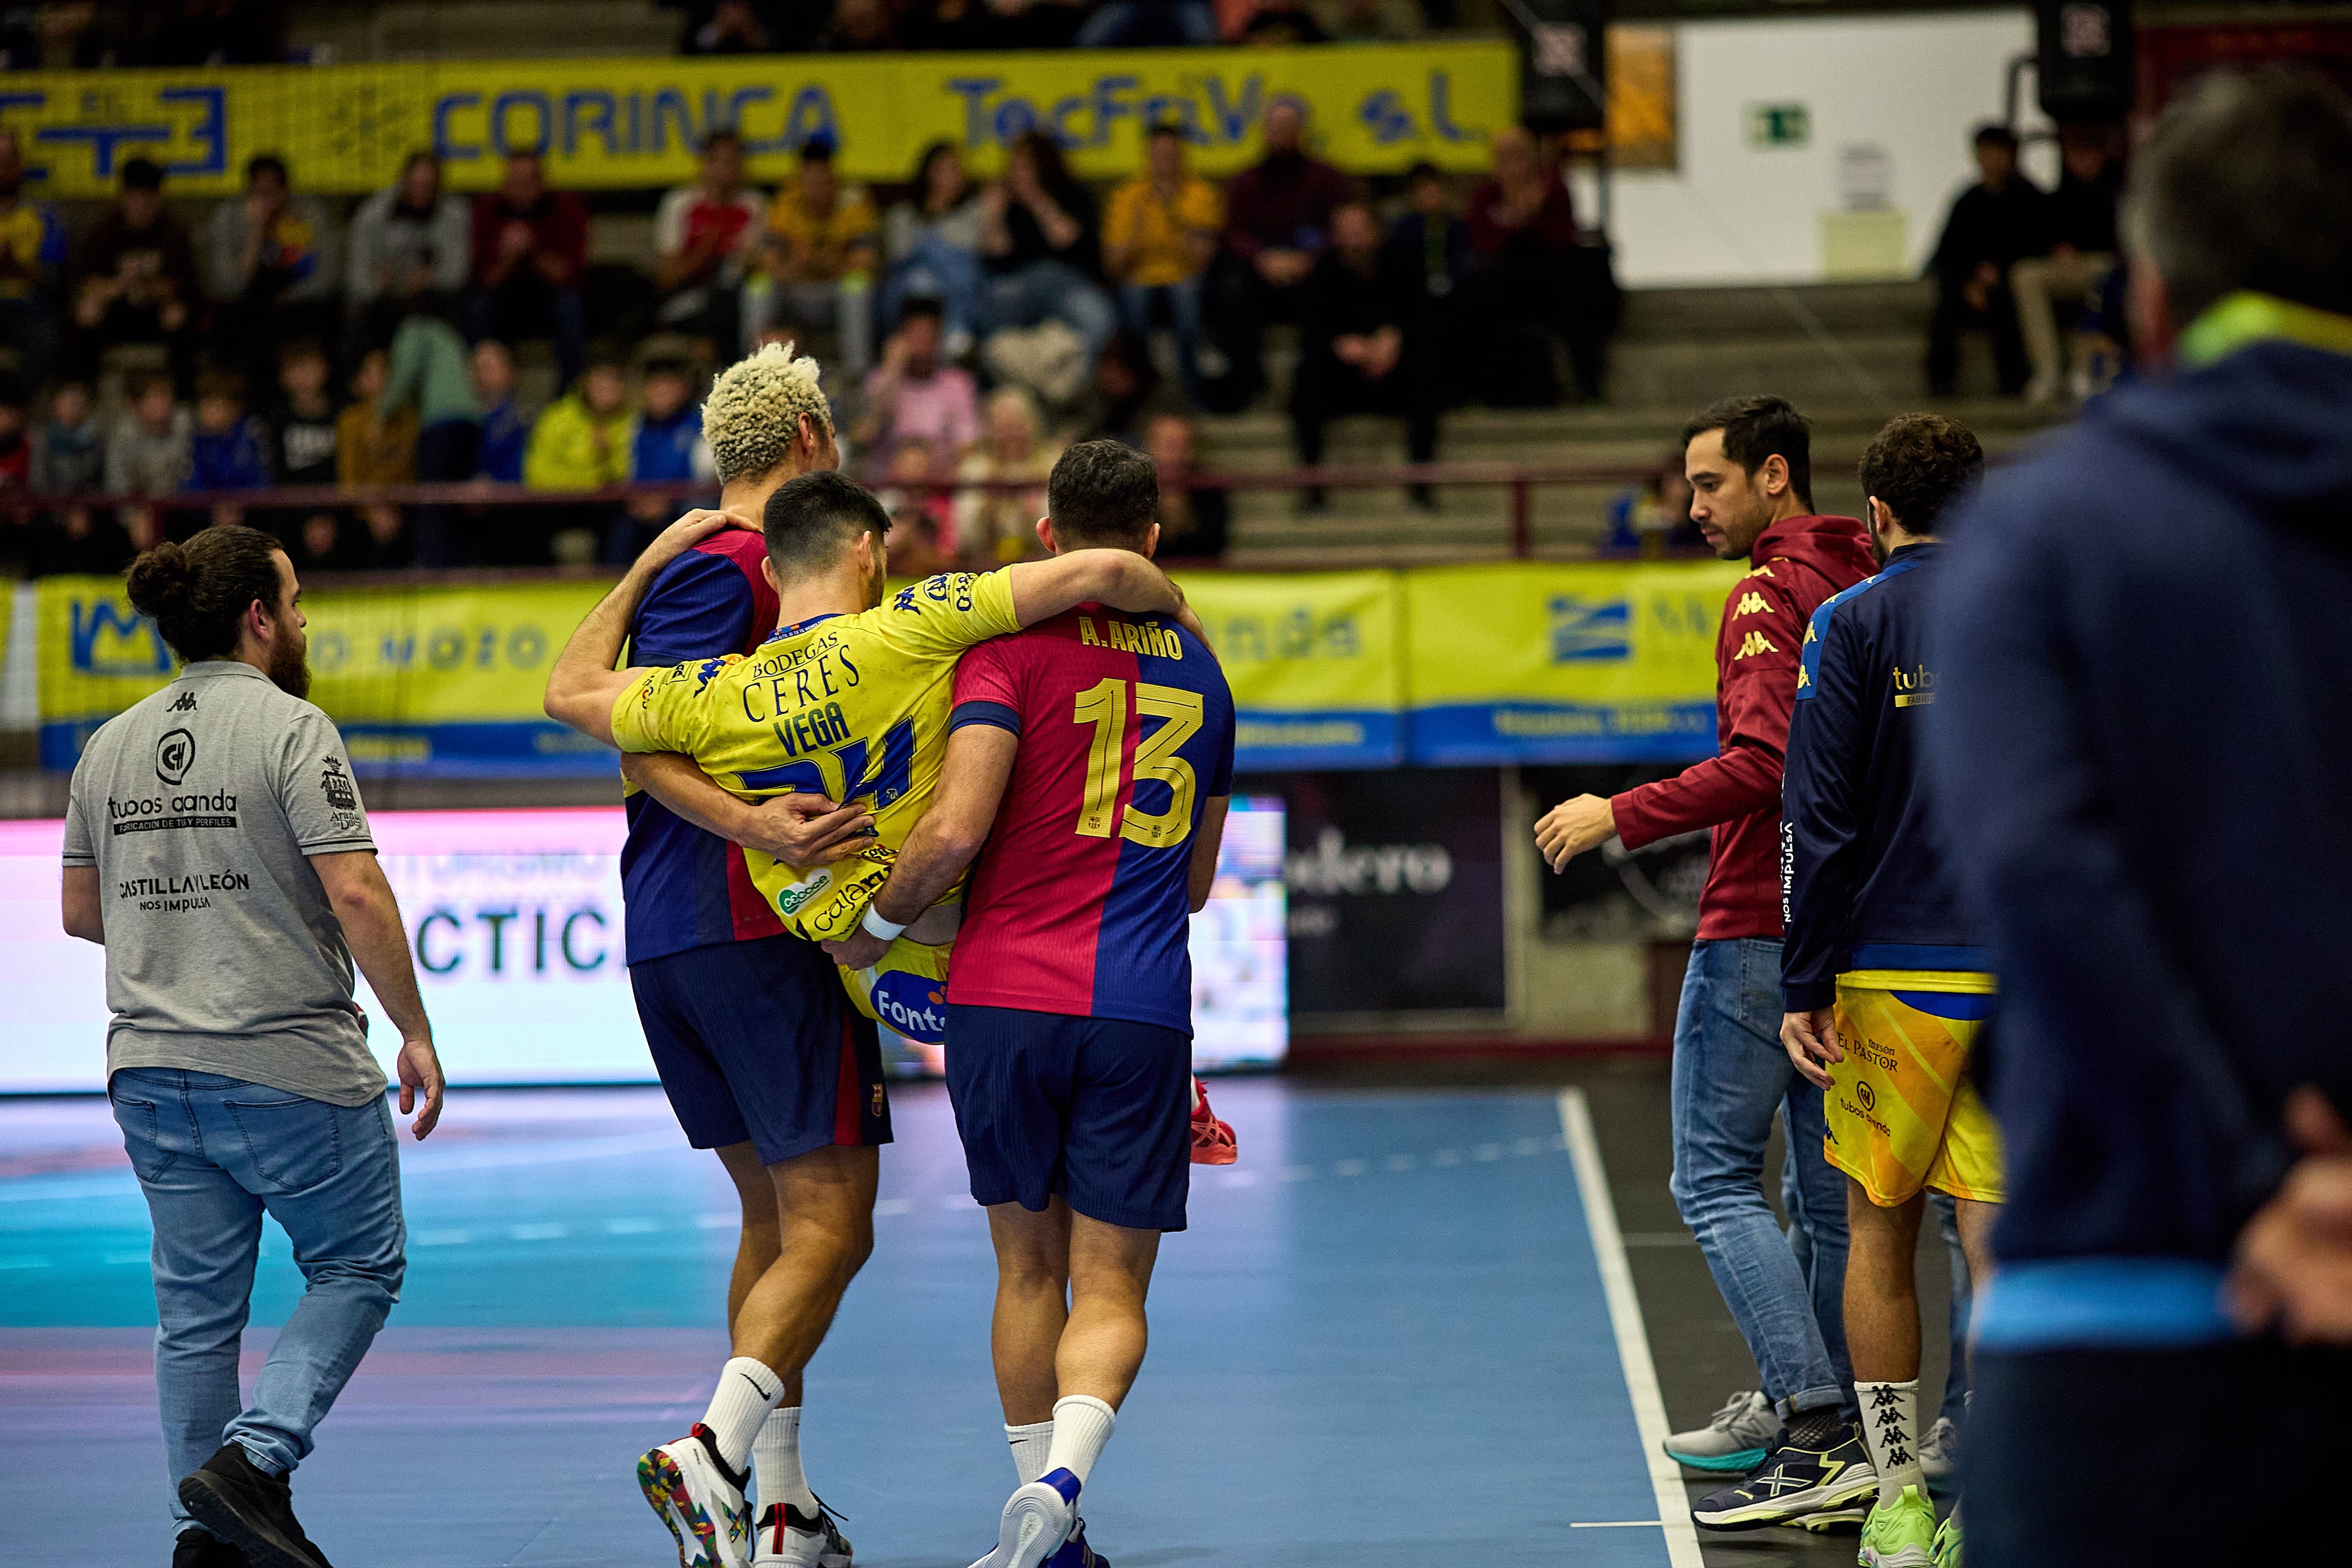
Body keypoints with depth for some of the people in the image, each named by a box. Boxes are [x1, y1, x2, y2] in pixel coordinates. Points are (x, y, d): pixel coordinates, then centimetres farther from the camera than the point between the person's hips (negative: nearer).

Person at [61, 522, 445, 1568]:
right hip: (290, 1069, -6)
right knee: (360, 1267, 10)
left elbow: (81, 911, 16)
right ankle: (254, 1456, -6)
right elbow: (356, 895, -17)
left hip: (151, 1071, 6)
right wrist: (415, 1033, -10)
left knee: (196, 1308, 12)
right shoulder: (288, 728, -11)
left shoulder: (111, 745, 9)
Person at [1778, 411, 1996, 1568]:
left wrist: (1804, 986, -4)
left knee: (1879, 1233, 9)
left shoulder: (1851, 623, -3)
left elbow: (1816, 814, -7)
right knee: (1998, 1243, 1)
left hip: (1892, 980, -2)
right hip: (2025, 983, 2)